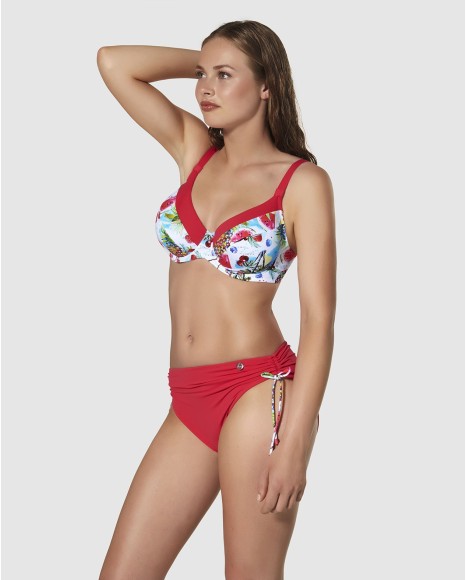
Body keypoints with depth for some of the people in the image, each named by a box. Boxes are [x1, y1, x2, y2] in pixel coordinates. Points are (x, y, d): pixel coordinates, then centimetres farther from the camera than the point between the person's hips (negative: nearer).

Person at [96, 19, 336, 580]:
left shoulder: (303, 181, -4)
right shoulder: (194, 150, 11)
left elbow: (319, 320, -9)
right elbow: (113, 62, 11)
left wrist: (295, 442, -15)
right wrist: (203, 62, 10)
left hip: (257, 392, -5)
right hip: (189, 401, 6)